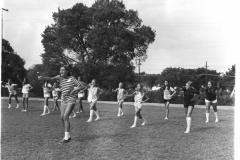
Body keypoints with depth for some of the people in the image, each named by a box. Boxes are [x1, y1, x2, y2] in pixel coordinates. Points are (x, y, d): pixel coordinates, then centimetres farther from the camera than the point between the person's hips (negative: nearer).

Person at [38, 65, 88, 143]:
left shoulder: (72, 79, -11)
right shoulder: (60, 77, 2)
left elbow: (83, 86, -8)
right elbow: (51, 78, -14)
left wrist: (75, 89, -18)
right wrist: (42, 78, -29)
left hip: (71, 100, -6)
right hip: (63, 99, 6)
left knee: (65, 116, -16)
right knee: (62, 117, 2)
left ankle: (66, 137, -9)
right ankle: (67, 136, 17)